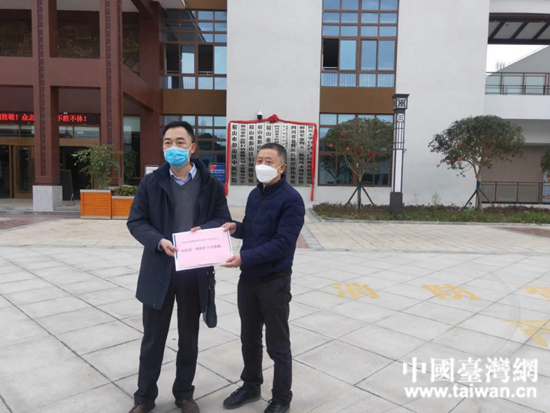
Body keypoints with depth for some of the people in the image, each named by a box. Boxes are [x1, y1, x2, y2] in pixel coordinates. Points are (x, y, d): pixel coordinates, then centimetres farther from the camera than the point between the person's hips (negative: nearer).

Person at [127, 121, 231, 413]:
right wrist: (159, 241, -21)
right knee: (153, 337, 13)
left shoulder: (211, 184, 0)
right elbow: (136, 221, -2)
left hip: (195, 272, 1)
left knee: (189, 337, 16)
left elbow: (224, 220, 1)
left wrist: (204, 229, -21)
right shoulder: (151, 182, 0)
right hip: (159, 271, 0)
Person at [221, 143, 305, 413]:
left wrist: (245, 257, -27)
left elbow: (283, 243, -22)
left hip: (274, 282, -7)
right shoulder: (255, 194, 8)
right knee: (249, 339, 20)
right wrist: (236, 228, -4)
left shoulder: (291, 199, -16)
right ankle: (251, 386, 41)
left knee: (277, 345, 9)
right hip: (248, 279, 7)